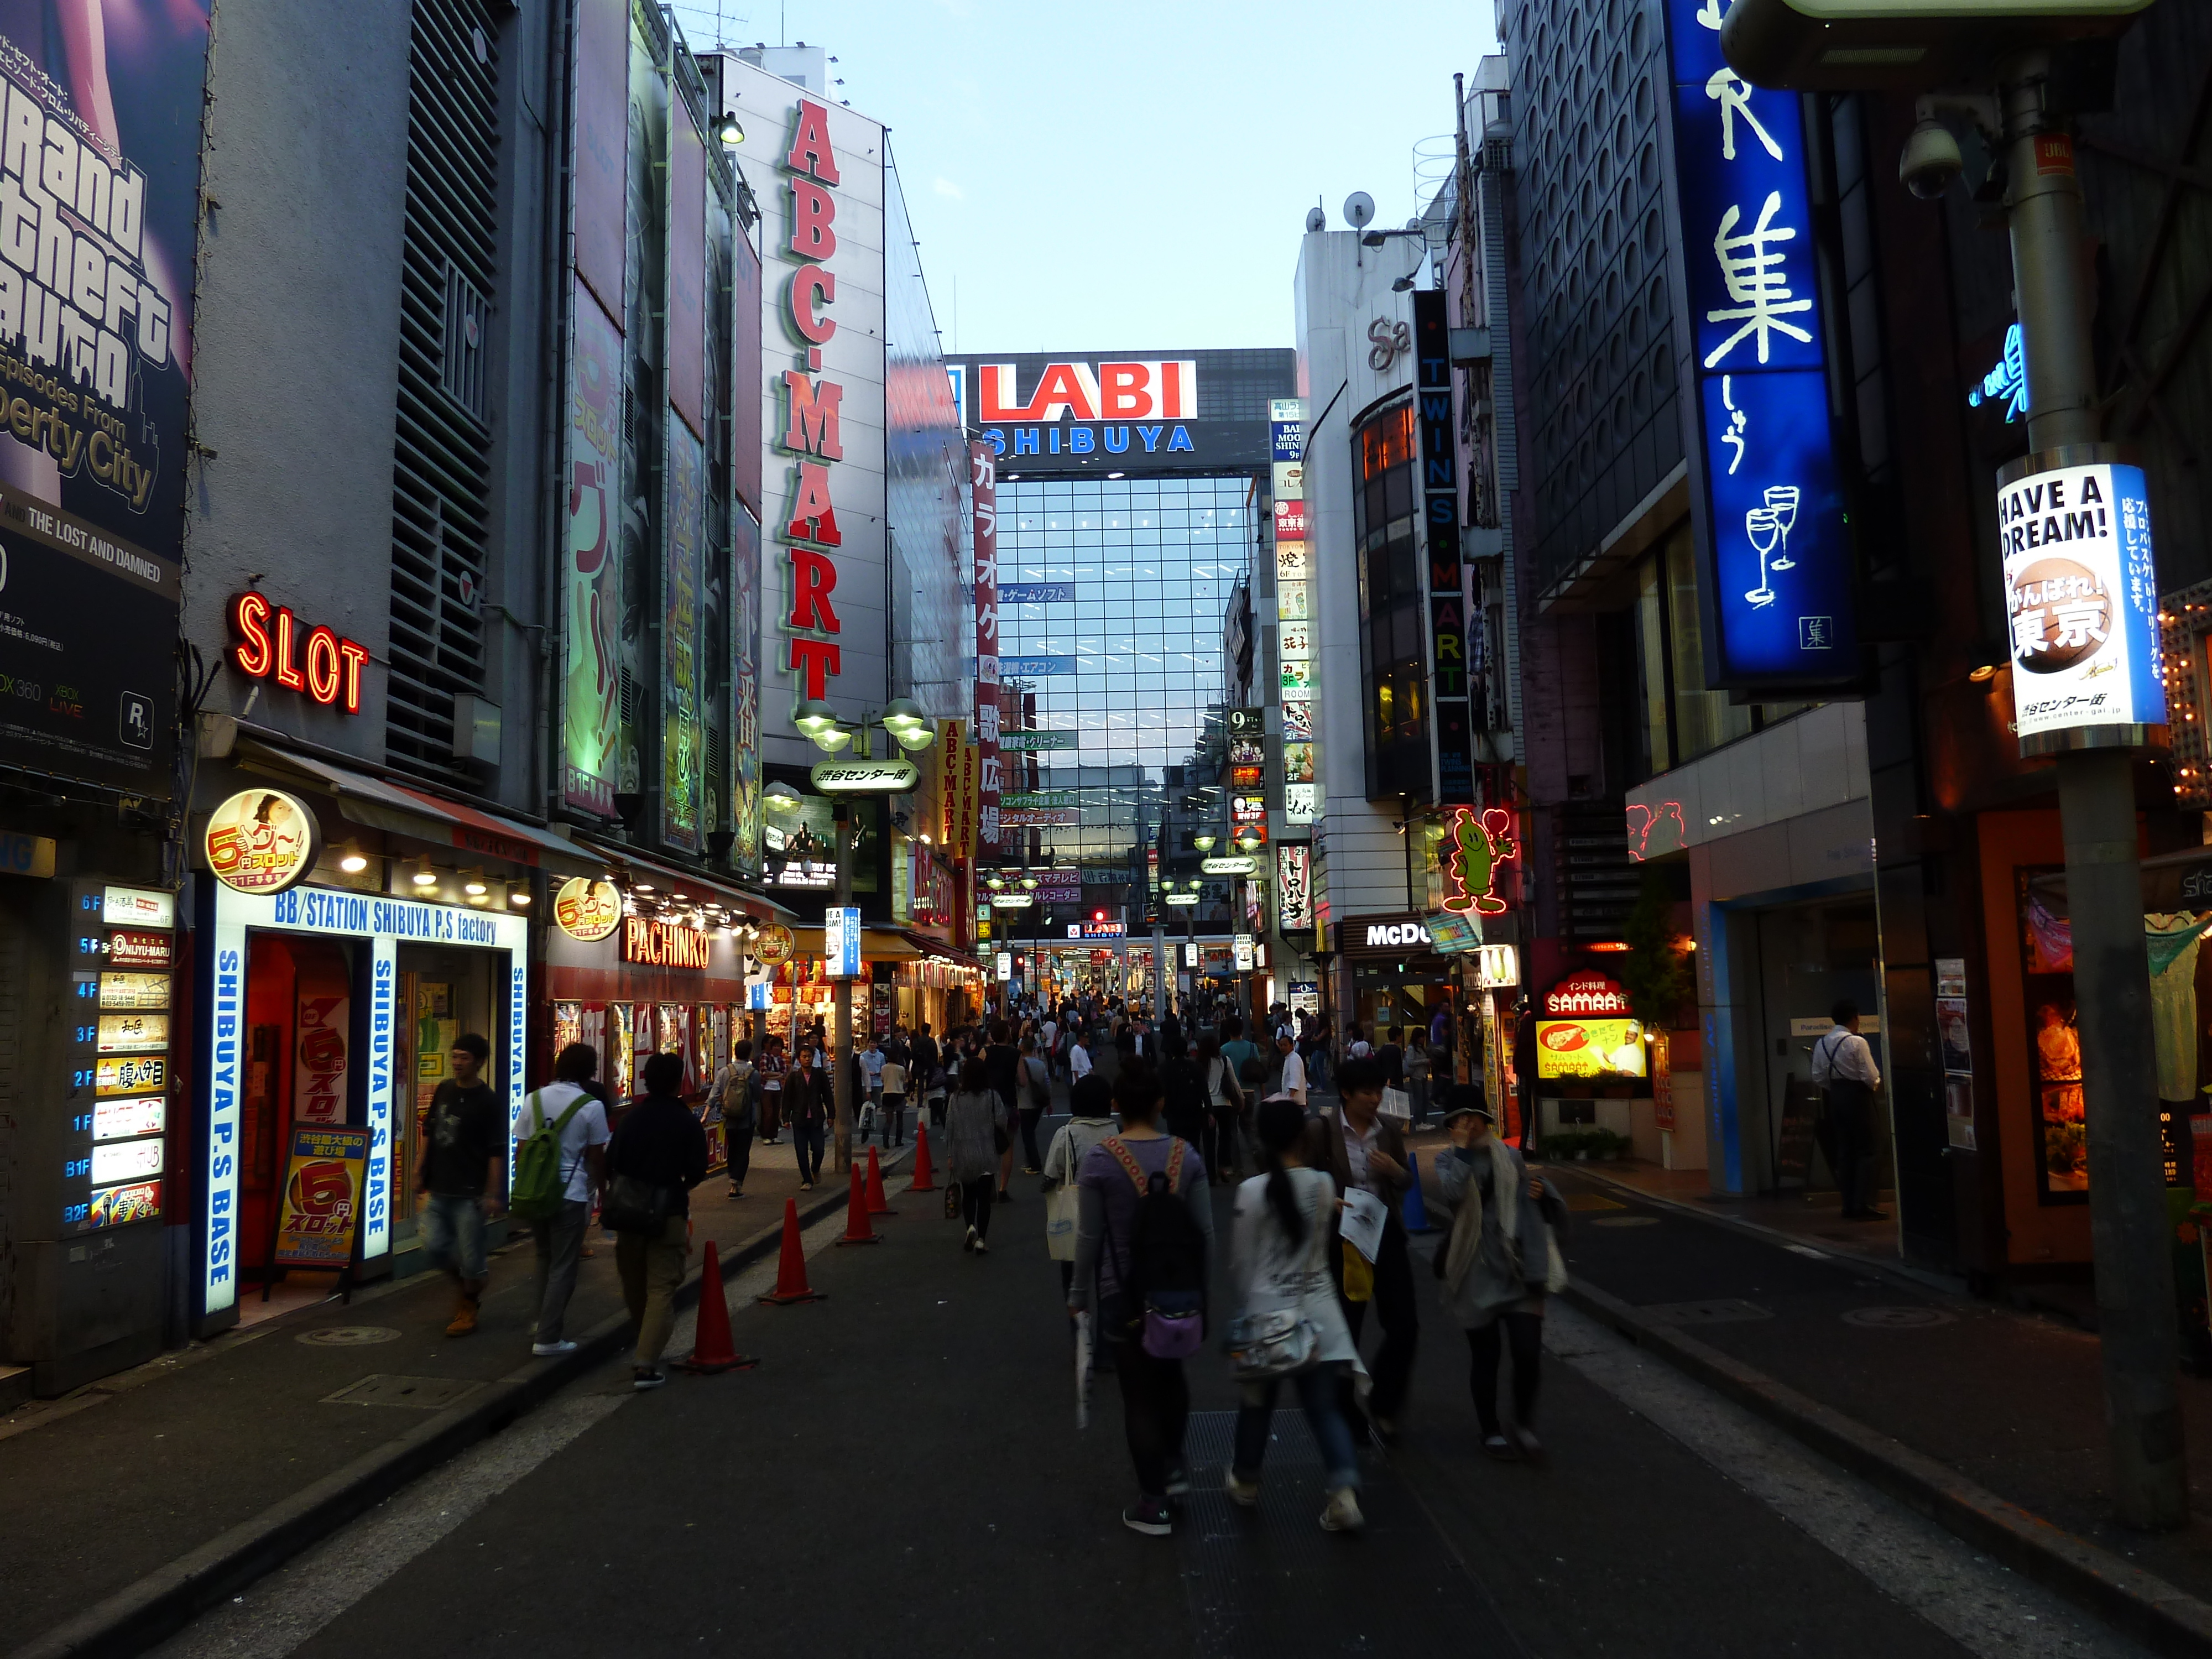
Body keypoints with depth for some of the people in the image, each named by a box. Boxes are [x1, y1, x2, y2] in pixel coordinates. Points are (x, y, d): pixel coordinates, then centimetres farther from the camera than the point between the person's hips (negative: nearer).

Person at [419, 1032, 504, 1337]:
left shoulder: (486, 1103, -12)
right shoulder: (444, 1091, 6)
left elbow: (497, 1152, -13)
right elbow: (429, 1133, 16)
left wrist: (492, 1194, -15)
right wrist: (420, 1172, 11)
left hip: (469, 1193, -6)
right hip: (439, 1188, 6)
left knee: (470, 1254, 2)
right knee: (434, 1247, 6)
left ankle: (468, 1308, 21)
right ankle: (464, 1285, 32)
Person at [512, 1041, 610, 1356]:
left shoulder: (534, 1100, 3)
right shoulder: (592, 1106, -9)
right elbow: (596, 1158, -4)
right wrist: (602, 1190, 8)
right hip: (572, 1194, -5)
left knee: (545, 1258, 22)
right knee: (563, 1267, 3)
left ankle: (545, 1321, 31)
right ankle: (548, 1339, 4)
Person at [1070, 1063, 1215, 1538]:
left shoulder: (1098, 1160, -14)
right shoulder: (1186, 1155, -5)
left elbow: (1090, 1237, -10)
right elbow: (1205, 1233, -1)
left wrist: (1079, 1294, 3)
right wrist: (1199, 1286, 13)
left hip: (1122, 1293, -3)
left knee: (1139, 1392, 7)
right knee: (1170, 1373, 27)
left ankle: (1154, 1505, 17)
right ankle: (1174, 1464, 32)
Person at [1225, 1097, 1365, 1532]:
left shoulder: (1252, 1191, -13)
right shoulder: (1324, 1185, -4)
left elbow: (1240, 1263, -5)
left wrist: (1244, 1305, 9)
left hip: (1267, 1312, -2)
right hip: (1318, 1312, 2)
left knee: (1258, 1400, 16)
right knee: (1324, 1406, 8)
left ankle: (1245, 1481, 34)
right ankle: (1344, 1492, -6)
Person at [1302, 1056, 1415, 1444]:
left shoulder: (1388, 1129, 2)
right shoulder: (1321, 1129, -10)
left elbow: (1405, 1184, 12)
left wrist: (1396, 1171, -10)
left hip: (1386, 1234, 3)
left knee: (1405, 1325, 0)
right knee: (1345, 1330, 9)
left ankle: (1383, 1406, 21)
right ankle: (1345, 1415, 28)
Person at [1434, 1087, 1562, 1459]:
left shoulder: (1509, 1157, 9)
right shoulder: (1449, 1161, 3)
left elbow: (1555, 1215, 17)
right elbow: (1453, 1191, -23)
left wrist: (1541, 1191, -5)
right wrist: (1462, 1147, -15)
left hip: (1518, 1271, 1)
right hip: (1477, 1273, -1)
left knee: (1528, 1352, -7)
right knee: (1484, 1356, 8)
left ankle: (1524, 1423, 18)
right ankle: (1491, 1431, 27)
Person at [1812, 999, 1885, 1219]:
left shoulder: (1821, 1044, 4)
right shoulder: (1857, 1042, -16)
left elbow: (1818, 1076, 5)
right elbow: (1870, 1076, -16)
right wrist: (1876, 1083, 5)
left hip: (1836, 1096, 6)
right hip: (1858, 1096, -6)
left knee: (1844, 1152, 11)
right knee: (1865, 1152, 0)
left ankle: (1848, 1206, 13)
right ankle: (1863, 1206, -3)